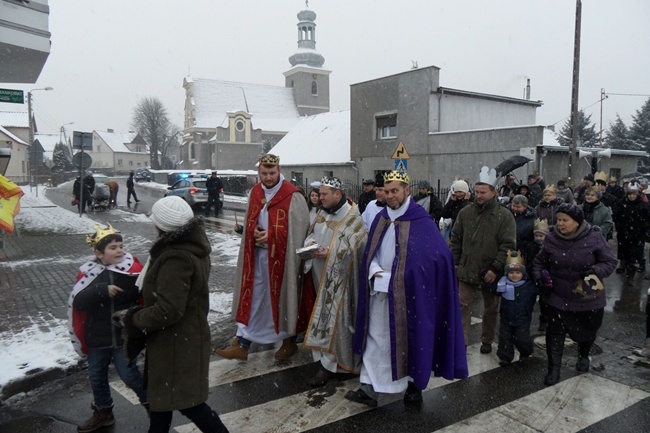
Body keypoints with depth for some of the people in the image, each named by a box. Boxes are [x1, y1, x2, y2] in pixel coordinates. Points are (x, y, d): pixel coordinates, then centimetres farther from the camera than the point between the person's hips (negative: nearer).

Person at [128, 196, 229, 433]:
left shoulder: (176, 259, -31)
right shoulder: (192, 243, 1)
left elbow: (168, 311, -31)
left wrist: (136, 317, -15)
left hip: (177, 342, -10)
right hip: (179, 338, 10)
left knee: (186, 401, 5)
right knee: (162, 393, 25)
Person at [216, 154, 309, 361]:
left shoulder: (292, 196, -12)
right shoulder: (255, 192, 7)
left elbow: (300, 227, -13)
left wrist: (270, 234, -17)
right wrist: (256, 232, -7)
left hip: (282, 256, -5)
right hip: (257, 254, 5)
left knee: (283, 297, 8)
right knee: (251, 297, 9)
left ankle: (289, 341, 28)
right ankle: (242, 344, 17)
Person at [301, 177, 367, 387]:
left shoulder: (352, 218, -14)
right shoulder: (323, 213, 9)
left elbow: (359, 247, -18)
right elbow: (312, 233, 17)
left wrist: (331, 253, -24)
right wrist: (310, 243, -6)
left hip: (338, 279, -7)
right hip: (321, 276, 8)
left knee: (333, 317, -4)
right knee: (324, 313, 15)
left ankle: (328, 364, 5)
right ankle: (326, 357, 31)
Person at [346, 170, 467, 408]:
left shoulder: (421, 221, -10)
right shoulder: (380, 219, 7)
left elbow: (440, 254, -14)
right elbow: (370, 253, 11)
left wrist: (401, 276, -17)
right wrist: (375, 271, -10)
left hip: (408, 293, -4)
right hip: (380, 290, 5)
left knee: (411, 338, 10)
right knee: (376, 339, 6)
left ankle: (414, 384, 29)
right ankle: (369, 389, 12)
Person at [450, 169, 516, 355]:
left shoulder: (504, 215, -9)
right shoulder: (465, 212, 1)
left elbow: (508, 245, -12)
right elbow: (455, 240, 8)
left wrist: (496, 268, -17)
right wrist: (454, 263, 4)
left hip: (491, 273, -1)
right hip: (466, 270, 2)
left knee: (491, 309, 15)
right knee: (463, 306, 4)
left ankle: (487, 341, 33)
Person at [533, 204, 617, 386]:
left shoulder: (593, 237, -16)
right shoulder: (552, 238, -9)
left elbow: (610, 262, -8)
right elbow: (539, 262, 4)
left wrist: (594, 271, -27)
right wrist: (540, 276, -15)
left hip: (588, 297, 0)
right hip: (558, 296, 0)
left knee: (588, 330, 20)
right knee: (555, 331, -3)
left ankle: (584, 356, 49)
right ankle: (554, 368, 11)